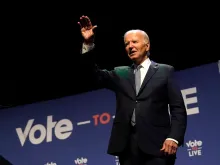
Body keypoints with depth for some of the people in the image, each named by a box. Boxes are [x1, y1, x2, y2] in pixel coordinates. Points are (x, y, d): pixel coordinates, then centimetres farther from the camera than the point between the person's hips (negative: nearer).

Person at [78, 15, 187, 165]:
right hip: (126, 144, 3)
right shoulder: (120, 74, 21)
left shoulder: (165, 71, 10)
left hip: (156, 144, -3)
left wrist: (174, 137, -12)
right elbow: (97, 74, 4)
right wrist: (89, 44, -7)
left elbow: (178, 108, 3)